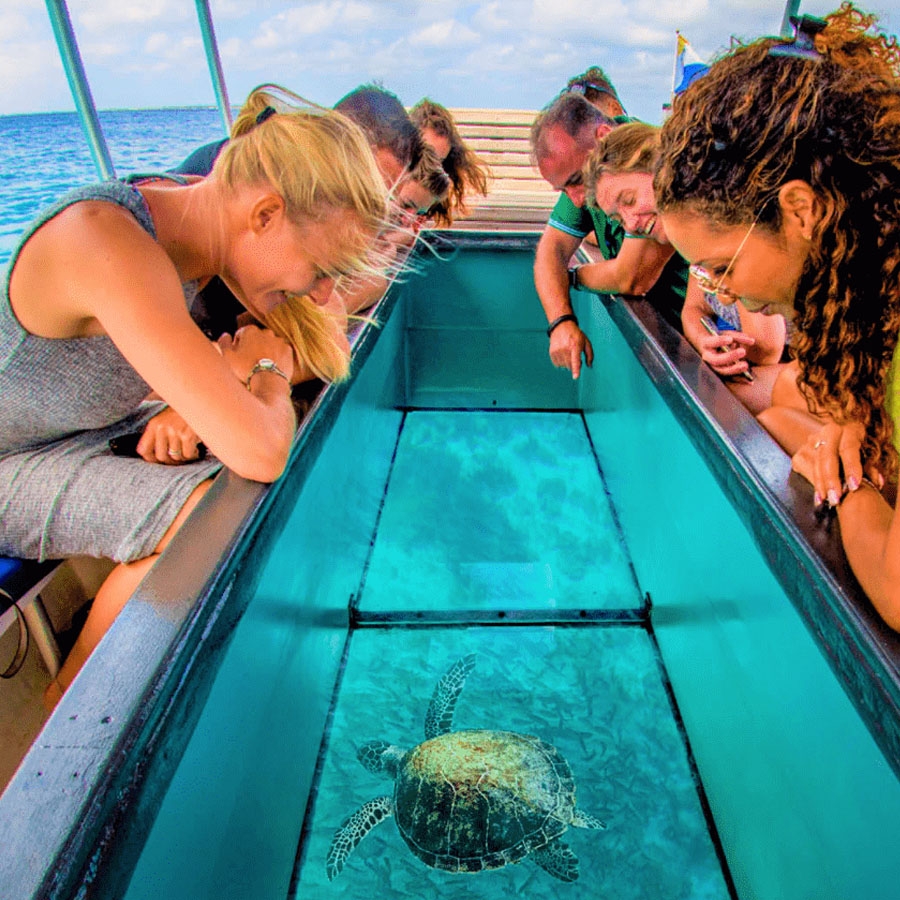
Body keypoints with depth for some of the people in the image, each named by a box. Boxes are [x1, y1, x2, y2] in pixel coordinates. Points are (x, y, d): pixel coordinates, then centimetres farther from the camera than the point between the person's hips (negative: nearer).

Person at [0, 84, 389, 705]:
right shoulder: (106, 242, -36)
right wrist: (268, 370, -21)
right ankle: (73, 698, -2)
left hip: (99, 425, 8)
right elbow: (258, 453, -44)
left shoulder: (193, 207, -9)